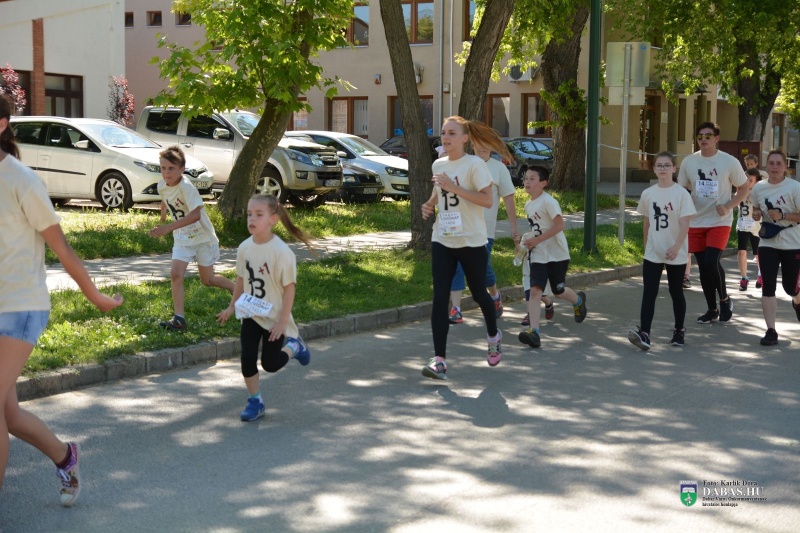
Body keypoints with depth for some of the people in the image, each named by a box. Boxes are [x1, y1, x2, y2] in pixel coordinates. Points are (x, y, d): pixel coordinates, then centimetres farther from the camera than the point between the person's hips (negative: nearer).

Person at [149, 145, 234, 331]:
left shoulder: (186, 187, -29)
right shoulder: (162, 185, -8)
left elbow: (195, 214, -39)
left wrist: (169, 227, -44)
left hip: (203, 237, -5)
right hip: (183, 239, 5)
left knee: (207, 279, 8)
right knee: (176, 274, -13)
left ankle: (238, 290, 36)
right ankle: (178, 318, -9)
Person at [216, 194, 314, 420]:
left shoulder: (281, 251, -22)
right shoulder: (245, 248, -5)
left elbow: (289, 288, -18)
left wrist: (283, 321, -18)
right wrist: (232, 307, 17)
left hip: (273, 317, -4)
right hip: (250, 315, 4)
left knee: (270, 364, 2)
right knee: (247, 359, 1)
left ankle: (293, 346, 31)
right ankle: (255, 401, 18)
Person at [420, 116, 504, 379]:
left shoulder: (474, 164, -10)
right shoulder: (438, 165, 8)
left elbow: (487, 200, -18)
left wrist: (454, 187, -24)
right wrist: (430, 204, 2)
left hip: (472, 241, -4)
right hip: (442, 241, 5)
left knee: (478, 293, 12)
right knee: (439, 298, -7)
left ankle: (493, 336, 42)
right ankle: (439, 360, -8)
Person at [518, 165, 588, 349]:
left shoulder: (548, 201, -16)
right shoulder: (528, 205, 8)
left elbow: (559, 225, -23)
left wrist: (537, 240, -23)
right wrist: (529, 242, 6)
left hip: (557, 254, -5)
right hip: (538, 256, 5)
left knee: (558, 291, 10)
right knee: (535, 291, -12)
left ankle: (578, 300, 46)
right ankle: (533, 331, -20)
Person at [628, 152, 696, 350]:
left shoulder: (681, 193, -9)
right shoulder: (648, 193, 3)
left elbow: (685, 224, -15)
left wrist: (676, 247, -28)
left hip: (676, 254, -3)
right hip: (652, 253, 3)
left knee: (676, 292, 11)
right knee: (649, 293, -8)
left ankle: (679, 331, 27)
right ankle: (644, 333, -15)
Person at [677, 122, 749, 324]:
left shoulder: (730, 162, -6)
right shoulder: (688, 161, 2)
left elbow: (743, 190, 2)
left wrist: (727, 207, -13)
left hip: (720, 222, -3)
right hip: (696, 222, 3)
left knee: (711, 262, -18)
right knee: (703, 267, 7)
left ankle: (724, 299, 8)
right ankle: (712, 309, 22)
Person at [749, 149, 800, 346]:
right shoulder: (758, 187, 2)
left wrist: (782, 216, -24)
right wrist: (756, 214, -4)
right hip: (767, 244, 3)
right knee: (768, 287, -5)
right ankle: (771, 331, 0)